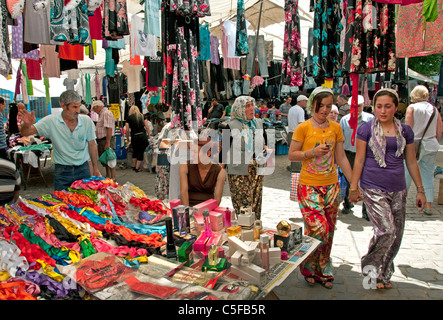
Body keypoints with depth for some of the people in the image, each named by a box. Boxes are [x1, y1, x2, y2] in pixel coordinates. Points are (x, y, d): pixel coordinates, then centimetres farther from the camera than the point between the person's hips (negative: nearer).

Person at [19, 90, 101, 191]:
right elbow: (25, 133, -6)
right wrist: (27, 124, -30)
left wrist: (95, 169, 8)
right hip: (62, 172, -1)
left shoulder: (86, 120, -4)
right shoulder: (51, 121, -8)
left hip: (83, 170, 1)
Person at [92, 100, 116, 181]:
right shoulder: (102, 114, 20)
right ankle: (108, 177, 22)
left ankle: (113, 178, -5)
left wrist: (107, 142, -25)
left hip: (106, 140, -10)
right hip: (101, 141, 10)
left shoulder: (107, 113, -13)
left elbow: (109, 129, -21)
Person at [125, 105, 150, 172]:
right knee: (141, 152, 10)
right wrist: (148, 135, 16)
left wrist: (127, 138, 15)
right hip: (143, 136, 0)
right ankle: (137, 168, 11)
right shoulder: (142, 116, 8)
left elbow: (127, 130, 0)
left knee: (135, 151, 21)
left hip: (134, 137, 0)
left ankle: (134, 166, 30)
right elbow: (147, 127, 3)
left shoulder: (129, 118, 4)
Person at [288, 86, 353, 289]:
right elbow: (291, 155, -3)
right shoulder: (303, 128, -5)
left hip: (331, 186, 5)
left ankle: (323, 271, 29)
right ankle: (309, 267, 18)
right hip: (309, 187, -4)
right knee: (318, 230, -10)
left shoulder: (335, 128, 8)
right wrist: (313, 152, -18)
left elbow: (341, 158, 12)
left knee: (328, 231, 10)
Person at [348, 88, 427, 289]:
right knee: (386, 231, -13)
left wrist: (420, 189, 13)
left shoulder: (405, 131, 8)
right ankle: (370, 267, 12)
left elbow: (411, 162, 13)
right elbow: (359, 160, -1)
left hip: (398, 190, 4)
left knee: (396, 235, 7)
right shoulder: (366, 129, -2)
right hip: (373, 189, -4)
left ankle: (383, 275, 26)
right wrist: (353, 187, -3)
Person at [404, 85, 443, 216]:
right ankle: (428, 205, 10)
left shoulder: (412, 107, -5)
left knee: (407, 175, 4)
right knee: (428, 175, 8)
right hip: (431, 146, 4)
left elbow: (408, 128, -10)